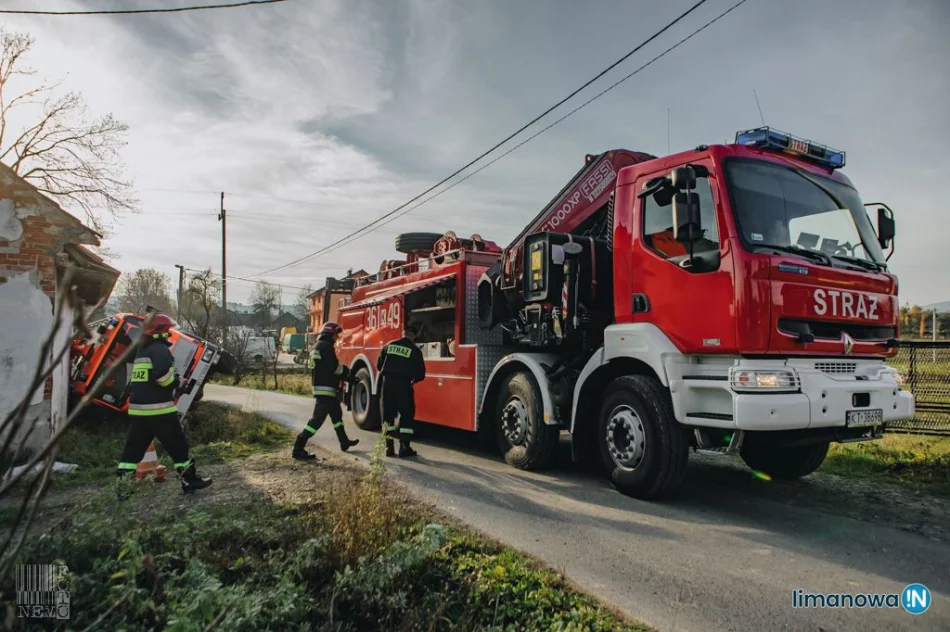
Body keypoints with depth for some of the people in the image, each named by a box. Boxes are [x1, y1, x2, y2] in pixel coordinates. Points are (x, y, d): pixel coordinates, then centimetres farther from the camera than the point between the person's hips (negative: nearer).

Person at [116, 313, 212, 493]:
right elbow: (162, 374, -24)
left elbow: (137, 380, 24)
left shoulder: (141, 351, 20)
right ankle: (190, 480, 7)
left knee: (134, 447, 12)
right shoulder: (160, 349, -10)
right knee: (177, 445, 1)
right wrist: (175, 382, -7)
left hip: (137, 408, 9)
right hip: (158, 409, -9)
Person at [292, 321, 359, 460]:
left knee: (336, 414, 21)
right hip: (325, 388, -11)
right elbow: (334, 367, -19)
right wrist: (348, 372, -1)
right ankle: (298, 448, -11)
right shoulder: (326, 345, -14)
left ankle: (344, 442, 34)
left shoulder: (319, 345, 18)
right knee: (318, 418, -11)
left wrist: (348, 377, 17)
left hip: (325, 387, 11)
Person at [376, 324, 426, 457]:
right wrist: (413, 379, 20)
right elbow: (421, 373, 0)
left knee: (388, 414, 12)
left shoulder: (389, 345, 9)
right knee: (407, 414, 5)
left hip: (387, 382, 4)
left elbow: (379, 365, 14)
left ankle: (389, 447, 13)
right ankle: (404, 448, 2)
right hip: (403, 384, -4)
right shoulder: (414, 350, -1)